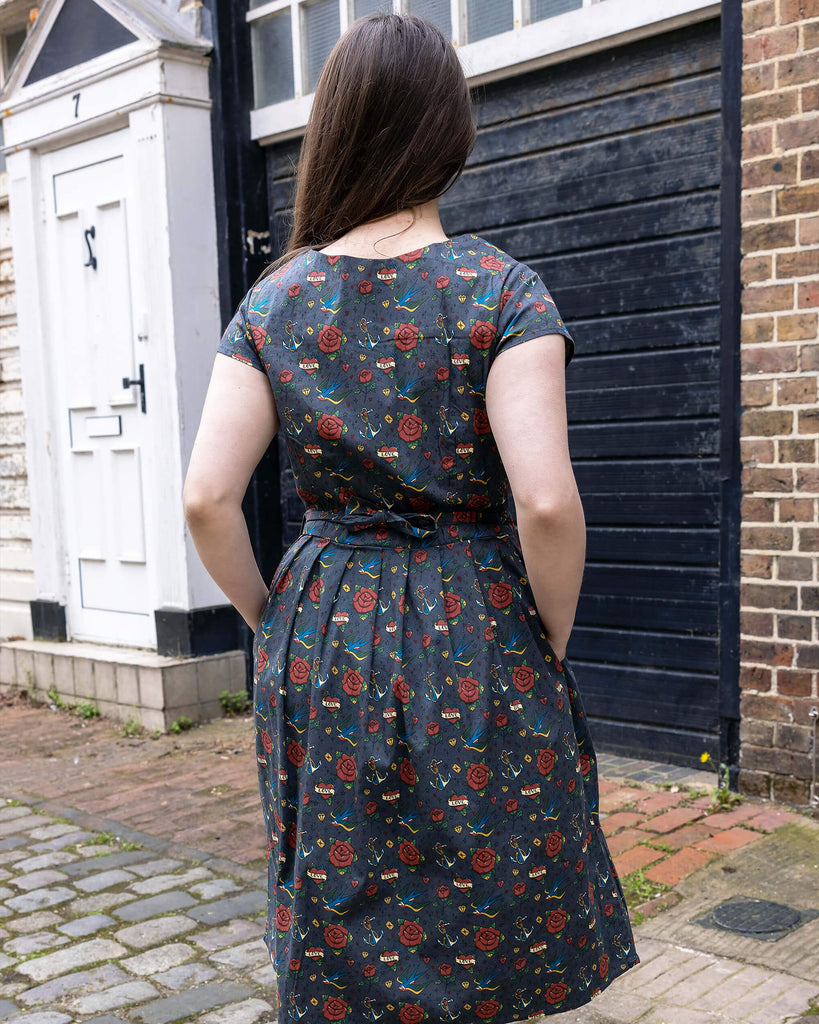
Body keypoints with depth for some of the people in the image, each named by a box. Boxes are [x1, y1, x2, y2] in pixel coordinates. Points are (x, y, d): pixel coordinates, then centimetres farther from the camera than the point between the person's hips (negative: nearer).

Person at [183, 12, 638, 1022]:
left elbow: (207, 499, -6)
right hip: (479, 638, -2)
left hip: (322, 643, 3)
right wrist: (553, 646, -3)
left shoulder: (272, 301, -1)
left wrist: (274, 623, 9)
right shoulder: (499, 287, -9)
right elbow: (547, 502, -19)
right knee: (489, 932, 16)